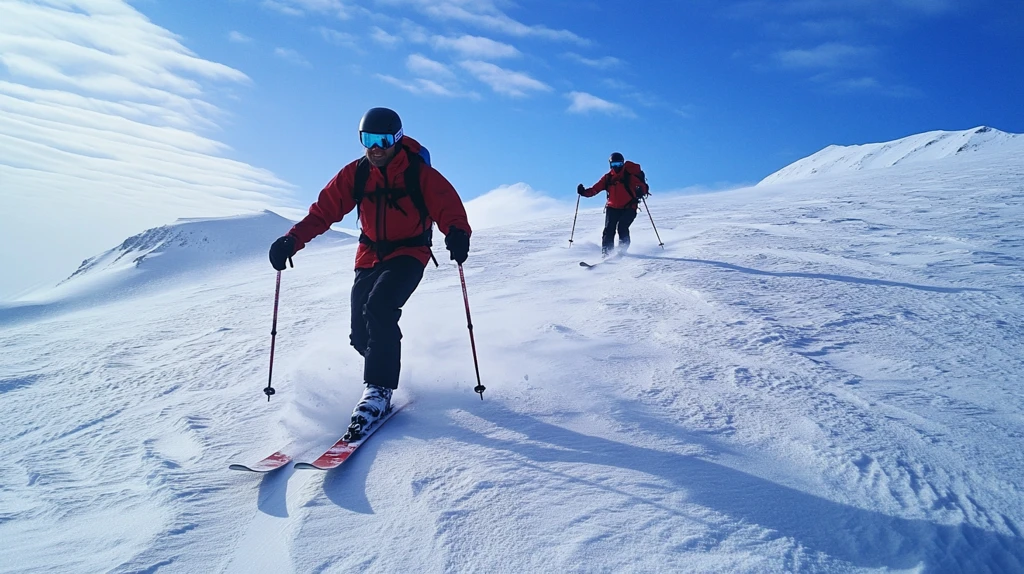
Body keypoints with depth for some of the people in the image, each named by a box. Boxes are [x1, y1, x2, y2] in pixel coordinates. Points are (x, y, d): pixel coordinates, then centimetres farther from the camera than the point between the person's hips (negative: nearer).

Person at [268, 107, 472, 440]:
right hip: (370, 255, 5)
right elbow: (323, 210, -4)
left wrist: (457, 233, -44)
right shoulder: (355, 173, -1)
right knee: (361, 335, 2)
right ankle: (384, 373, 32)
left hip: (408, 254, -4)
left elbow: (448, 207, -21)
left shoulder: (419, 173, -12)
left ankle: (378, 390, -21)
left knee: (378, 307, -29)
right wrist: (293, 240, -19)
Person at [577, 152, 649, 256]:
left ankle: (622, 250, -13)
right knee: (609, 229, -9)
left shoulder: (630, 175, -1)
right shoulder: (608, 177, 8)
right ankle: (606, 252, -5)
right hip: (612, 208, 3)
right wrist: (584, 192, -12)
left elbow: (641, 185, -11)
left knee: (622, 227, -21)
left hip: (628, 208, -3)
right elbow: (595, 189, 5)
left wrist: (641, 191, -35)